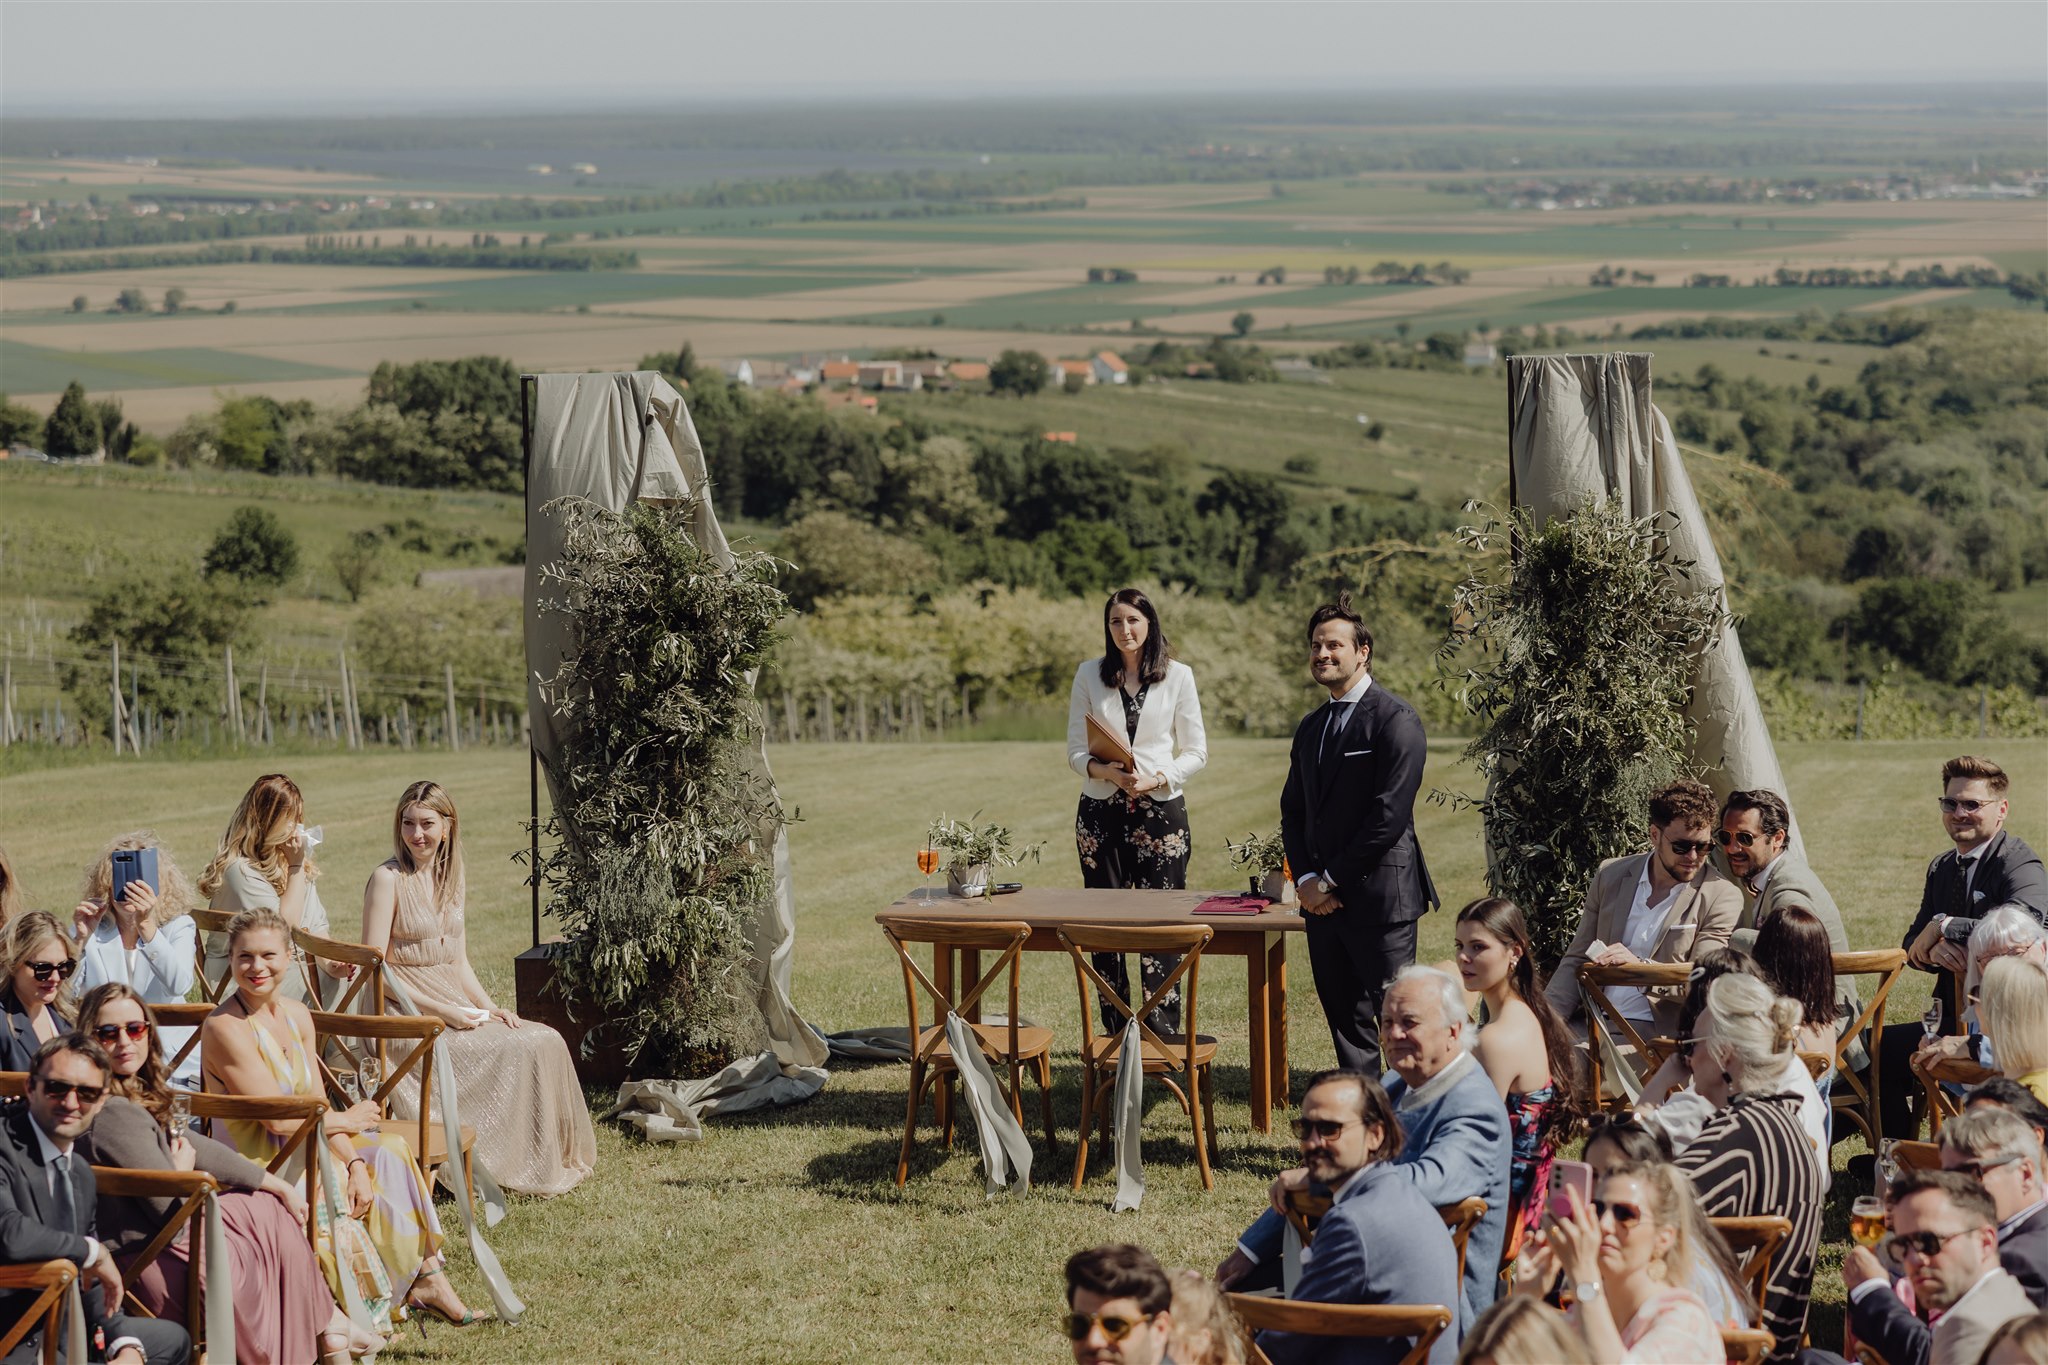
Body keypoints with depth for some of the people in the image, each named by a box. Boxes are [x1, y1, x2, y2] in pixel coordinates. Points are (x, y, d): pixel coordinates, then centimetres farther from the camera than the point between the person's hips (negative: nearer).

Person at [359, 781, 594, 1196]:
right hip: (408, 1014, -7)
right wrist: (439, 1009, -18)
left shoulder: (451, 880, 14)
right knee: (518, 1050, -23)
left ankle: (549, 1159, -5)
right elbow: (374, 967, -14)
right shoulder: (388, 879, -9)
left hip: (455, 1006, 7)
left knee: (547, 1041, -12)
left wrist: (489, 1007, 0)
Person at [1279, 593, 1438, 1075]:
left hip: (1379, 896, -8)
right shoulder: (1311, 727, 18)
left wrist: (1332, 879, -11)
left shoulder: (1396, 720, -8)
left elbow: (1390, 815, -15)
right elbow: (1293, 812, 17)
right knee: (1345, 1022, 10)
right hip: (1324, 903, 8)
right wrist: (1306, 879, 0)